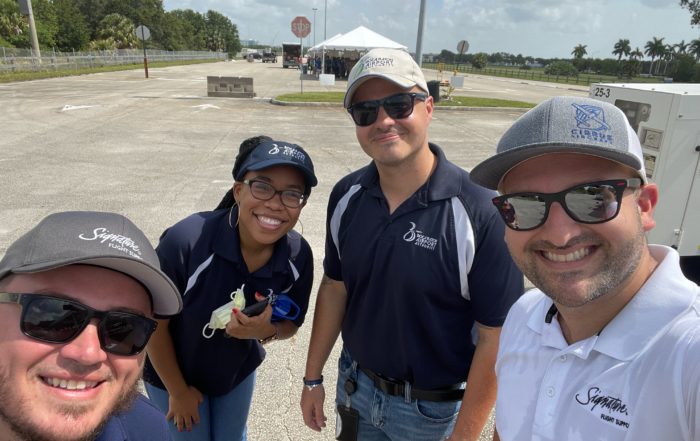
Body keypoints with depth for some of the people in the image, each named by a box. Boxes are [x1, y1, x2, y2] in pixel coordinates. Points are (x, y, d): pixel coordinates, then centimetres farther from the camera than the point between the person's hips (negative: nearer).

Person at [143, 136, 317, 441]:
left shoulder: (299, 256, -23)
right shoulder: (186, 241, -36)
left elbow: (290, 323, -6)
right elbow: (154, 322, -21)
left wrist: (269, 330, -31)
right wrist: (178, 391, -8)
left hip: (239, 374, 4)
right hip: (173, 375, -3)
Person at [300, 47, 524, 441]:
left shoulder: (480, 212, -25)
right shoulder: (346, 197, -8)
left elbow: (495, 339, -19)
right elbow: (335, 288, 3)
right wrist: (313, 378, 6)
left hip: (433, 409, -4)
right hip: (355, 388, 5)